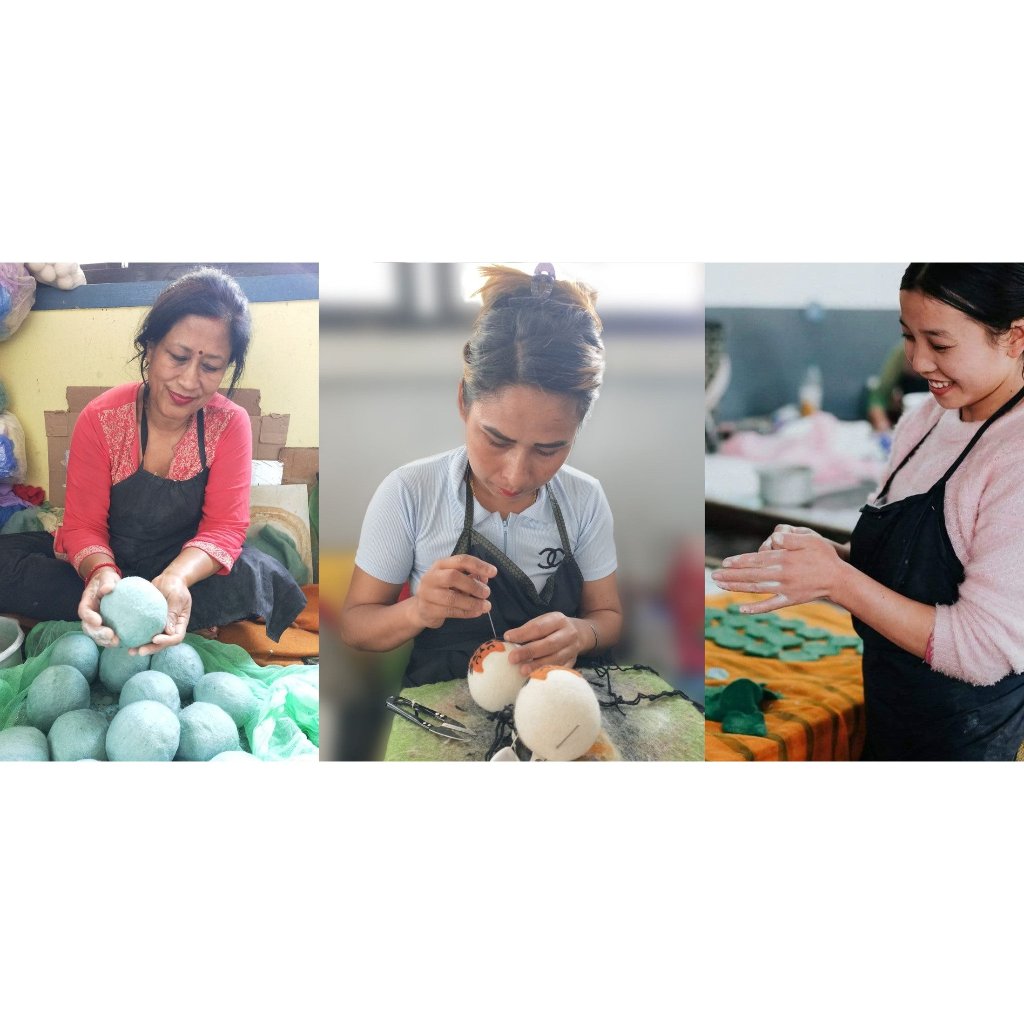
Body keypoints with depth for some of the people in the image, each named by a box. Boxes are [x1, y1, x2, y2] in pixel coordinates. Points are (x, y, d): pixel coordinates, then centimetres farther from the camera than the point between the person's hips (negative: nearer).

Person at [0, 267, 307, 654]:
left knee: (257, 576, -31)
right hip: (107, 561, 2)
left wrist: (176, 578, -40)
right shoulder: (100, 419, -14)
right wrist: (101, 572, -38)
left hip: (187, 567, -1)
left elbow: (224, 526, -17)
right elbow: (83, 524, -13)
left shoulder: (230, 424, -12)